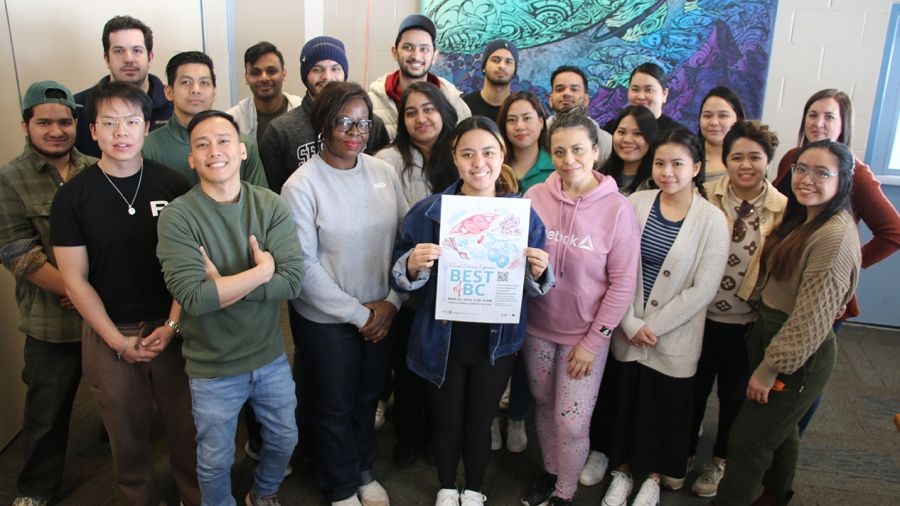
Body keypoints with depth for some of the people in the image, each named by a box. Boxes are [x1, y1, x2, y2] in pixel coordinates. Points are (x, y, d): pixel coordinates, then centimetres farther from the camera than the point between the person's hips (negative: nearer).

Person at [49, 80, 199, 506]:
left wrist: (172, 325, -10)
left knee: (185, 426, 10)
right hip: (109, 334, 0)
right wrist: (119, 341, -8)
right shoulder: (72, 196, -5)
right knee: (127, 433, 14)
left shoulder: (172, 185, -4)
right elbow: (75, 279, -4)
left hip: (171, 327, 0)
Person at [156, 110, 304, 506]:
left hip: (271, 358, 3)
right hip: (213, 369, -3)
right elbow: (193, 297, -27)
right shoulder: (177, 217, -17)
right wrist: (261, 271, -21)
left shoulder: (271, 206, -9)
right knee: (215, 461, 17)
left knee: (284, 440, 23)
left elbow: (292, 280, -19)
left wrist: (222, 286, -25)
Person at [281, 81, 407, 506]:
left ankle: (363, 470, 46)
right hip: (327, 319, -3)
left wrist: (391, 301, -7)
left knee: (368, 398, 21)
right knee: (335, 407, 15)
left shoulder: (384, 172, -3)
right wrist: (357, 313, -14)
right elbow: (305, 266, -16)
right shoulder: (301, 185, -14)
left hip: (381, 315, 4)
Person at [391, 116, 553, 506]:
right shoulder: (426, 213, -11)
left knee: (480, 421, 18)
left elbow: (535, 287, 1)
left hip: (497, 341, 1)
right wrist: (413, 265, -27)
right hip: (442, 340, 0)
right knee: (447, 421, 17)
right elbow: (400, 278, -5)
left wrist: (538, 272, -22)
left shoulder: (524, 214, -7)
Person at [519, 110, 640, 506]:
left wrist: (593, 341, -10)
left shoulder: (617, 208, -14)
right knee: (543, 406, 19)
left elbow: (622, 284, -11)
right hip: (537, 327, 3)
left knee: (571, 423, 4)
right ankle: (549, 473, 44)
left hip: (585, 335, -3)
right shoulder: (534, 197, -8)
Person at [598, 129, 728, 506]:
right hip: (626, 332, 2)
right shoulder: (635, 203, -5)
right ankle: (622, 471, 38)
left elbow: (703, 289, -13)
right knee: (623, 402, 14)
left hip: (675, 339, -2)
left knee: (666, 409, 13)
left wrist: (654, 326, -13)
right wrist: (630, 323, -12)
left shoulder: (711, 220, -11)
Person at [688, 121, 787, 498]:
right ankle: (683, 452, 40)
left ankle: (719, 460, 39)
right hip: (700, 314, 0)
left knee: (734, 393, 17)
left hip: (746, 322, 0)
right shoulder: (706, 197, -9)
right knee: (694, 387, 17)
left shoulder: (783, 210, -8)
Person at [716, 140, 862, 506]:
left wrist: (770, 368, -19)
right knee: (779, 430, 25)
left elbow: (812, 317, -24)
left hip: (799, 355, -9)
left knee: (747, 441, 1)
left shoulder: (835, 236, -23)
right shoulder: (800, 220, 7)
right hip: (769, 334, 9)